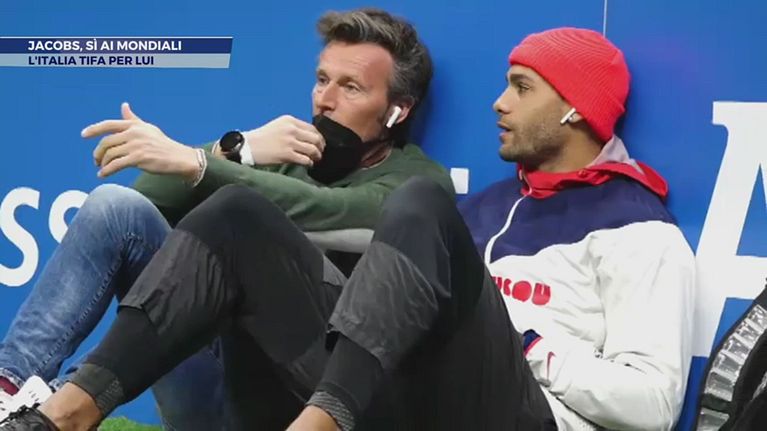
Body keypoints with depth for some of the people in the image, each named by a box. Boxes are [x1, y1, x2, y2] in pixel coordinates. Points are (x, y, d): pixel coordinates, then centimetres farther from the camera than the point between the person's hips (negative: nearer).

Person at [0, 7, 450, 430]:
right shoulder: (291, 151, 19)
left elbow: (319, 212, -20)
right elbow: (152, 199, 7)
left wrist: (192, 161, -28)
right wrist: (238, 149, -9)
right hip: (211, 345, 5)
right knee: (120, 205, -11)